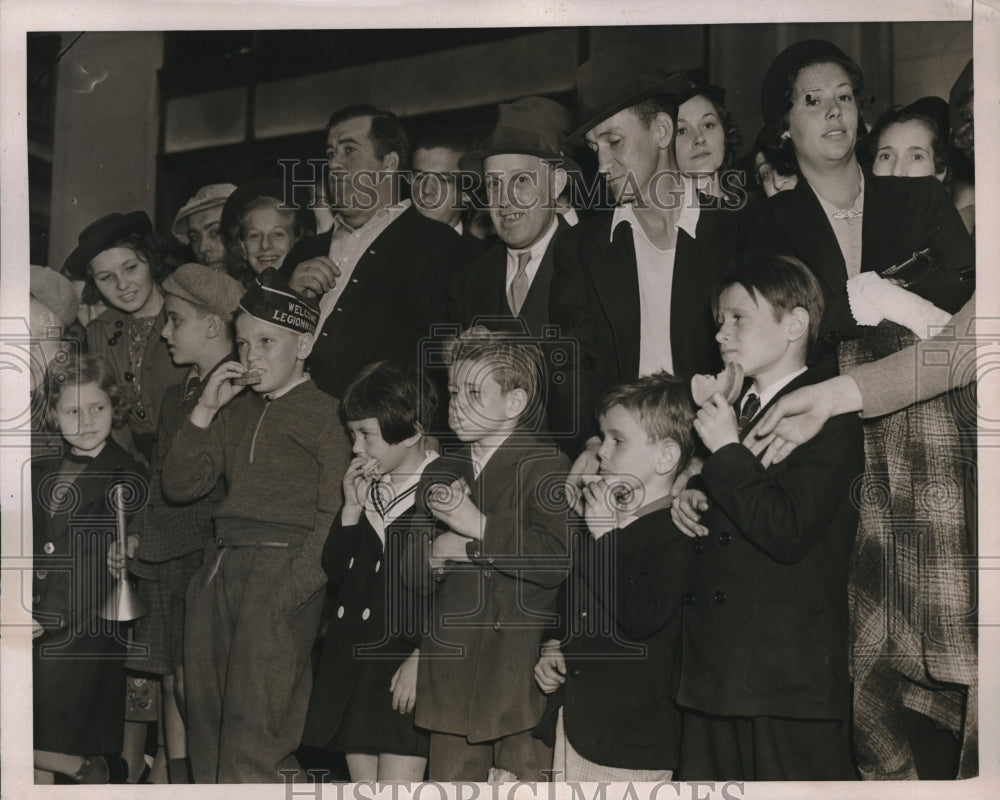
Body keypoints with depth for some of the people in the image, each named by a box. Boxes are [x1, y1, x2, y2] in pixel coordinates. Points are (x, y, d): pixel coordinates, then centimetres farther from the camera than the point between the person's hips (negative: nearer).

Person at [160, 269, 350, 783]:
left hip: (285, 563, -7)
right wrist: (205, 409, 5)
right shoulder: (235, 414, 21)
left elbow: (333, 513, -6)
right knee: (206, 722, 7)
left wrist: (294, 587, -16)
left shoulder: (325, 413, 1)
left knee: (252, 737, -11)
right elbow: (179, 486, 15)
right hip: (221, 568, 7)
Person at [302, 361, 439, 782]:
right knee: (363, 785, 9)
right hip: (353, 659, 7)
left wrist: (423, 657, -16)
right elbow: (335, 571, 11)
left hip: (409, 667, -7)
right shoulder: (364, 487, 13)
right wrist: (351, 510, -1)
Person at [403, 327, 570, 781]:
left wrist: (480, 527, -15)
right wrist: (434, 555, -5)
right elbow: (412, 574, 17)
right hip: (452, 673, 6)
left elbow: (556, 560, -19)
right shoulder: (445, 474, 17)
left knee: (528, 777, -3)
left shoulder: (546, 467, -4)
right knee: (450, 779, 8)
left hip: (521, 673, -6)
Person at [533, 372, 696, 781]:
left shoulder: (674, 536, -13)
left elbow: (643, 617, -28)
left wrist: (606, 536, -20)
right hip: (574, 720, 8)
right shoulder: (596, 520, 11)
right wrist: (551, 648, 6)